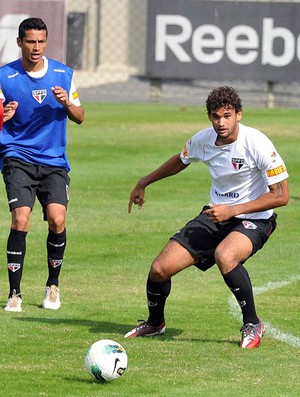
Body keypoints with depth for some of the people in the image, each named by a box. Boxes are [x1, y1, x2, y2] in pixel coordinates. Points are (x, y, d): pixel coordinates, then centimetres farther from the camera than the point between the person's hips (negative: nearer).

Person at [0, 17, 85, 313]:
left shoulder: (63, 74, 5)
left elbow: (79, 118, 11)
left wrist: (67, 103, -10)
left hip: (54, 160, 2)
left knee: (57, 219, -14)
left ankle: (53, 285, 9)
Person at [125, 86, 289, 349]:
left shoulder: (257, 144, -22)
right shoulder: (203, 140, -5)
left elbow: (281, 195, -20)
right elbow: (180, 161, 20)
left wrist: (233, 210, -25)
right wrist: (144, 183, 26)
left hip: (254, 220, -5)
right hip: (215, 216, 6)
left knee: (224, 255, -39)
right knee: (160, 269, -4)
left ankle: (252, 325, -18)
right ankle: (155, 323, 29)